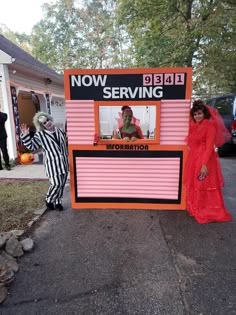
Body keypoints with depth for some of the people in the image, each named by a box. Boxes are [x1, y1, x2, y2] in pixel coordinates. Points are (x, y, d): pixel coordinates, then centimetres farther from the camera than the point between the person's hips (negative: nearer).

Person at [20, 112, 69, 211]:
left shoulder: (60, 131, 10)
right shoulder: (40, 135, -2)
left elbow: (66, 144, 20)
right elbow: (32, 146, -3)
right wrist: (25, 135, -13)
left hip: (63, 162, 5)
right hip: (52, 163, -5)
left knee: (62, 184, 9)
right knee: (56, 183, -10)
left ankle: (57, 202, 26)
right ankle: (49, 200, 15)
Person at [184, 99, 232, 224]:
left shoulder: (210, 125, -10)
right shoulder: (193, 126, 11)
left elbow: (210, 147, -17)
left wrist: (205, 164, -24)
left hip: (205, 160, -7)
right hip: (193, 159, 8)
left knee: (204, 186, 0)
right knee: (193, 186, 16)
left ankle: (208, 211, 16)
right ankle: (196, 208, 32)